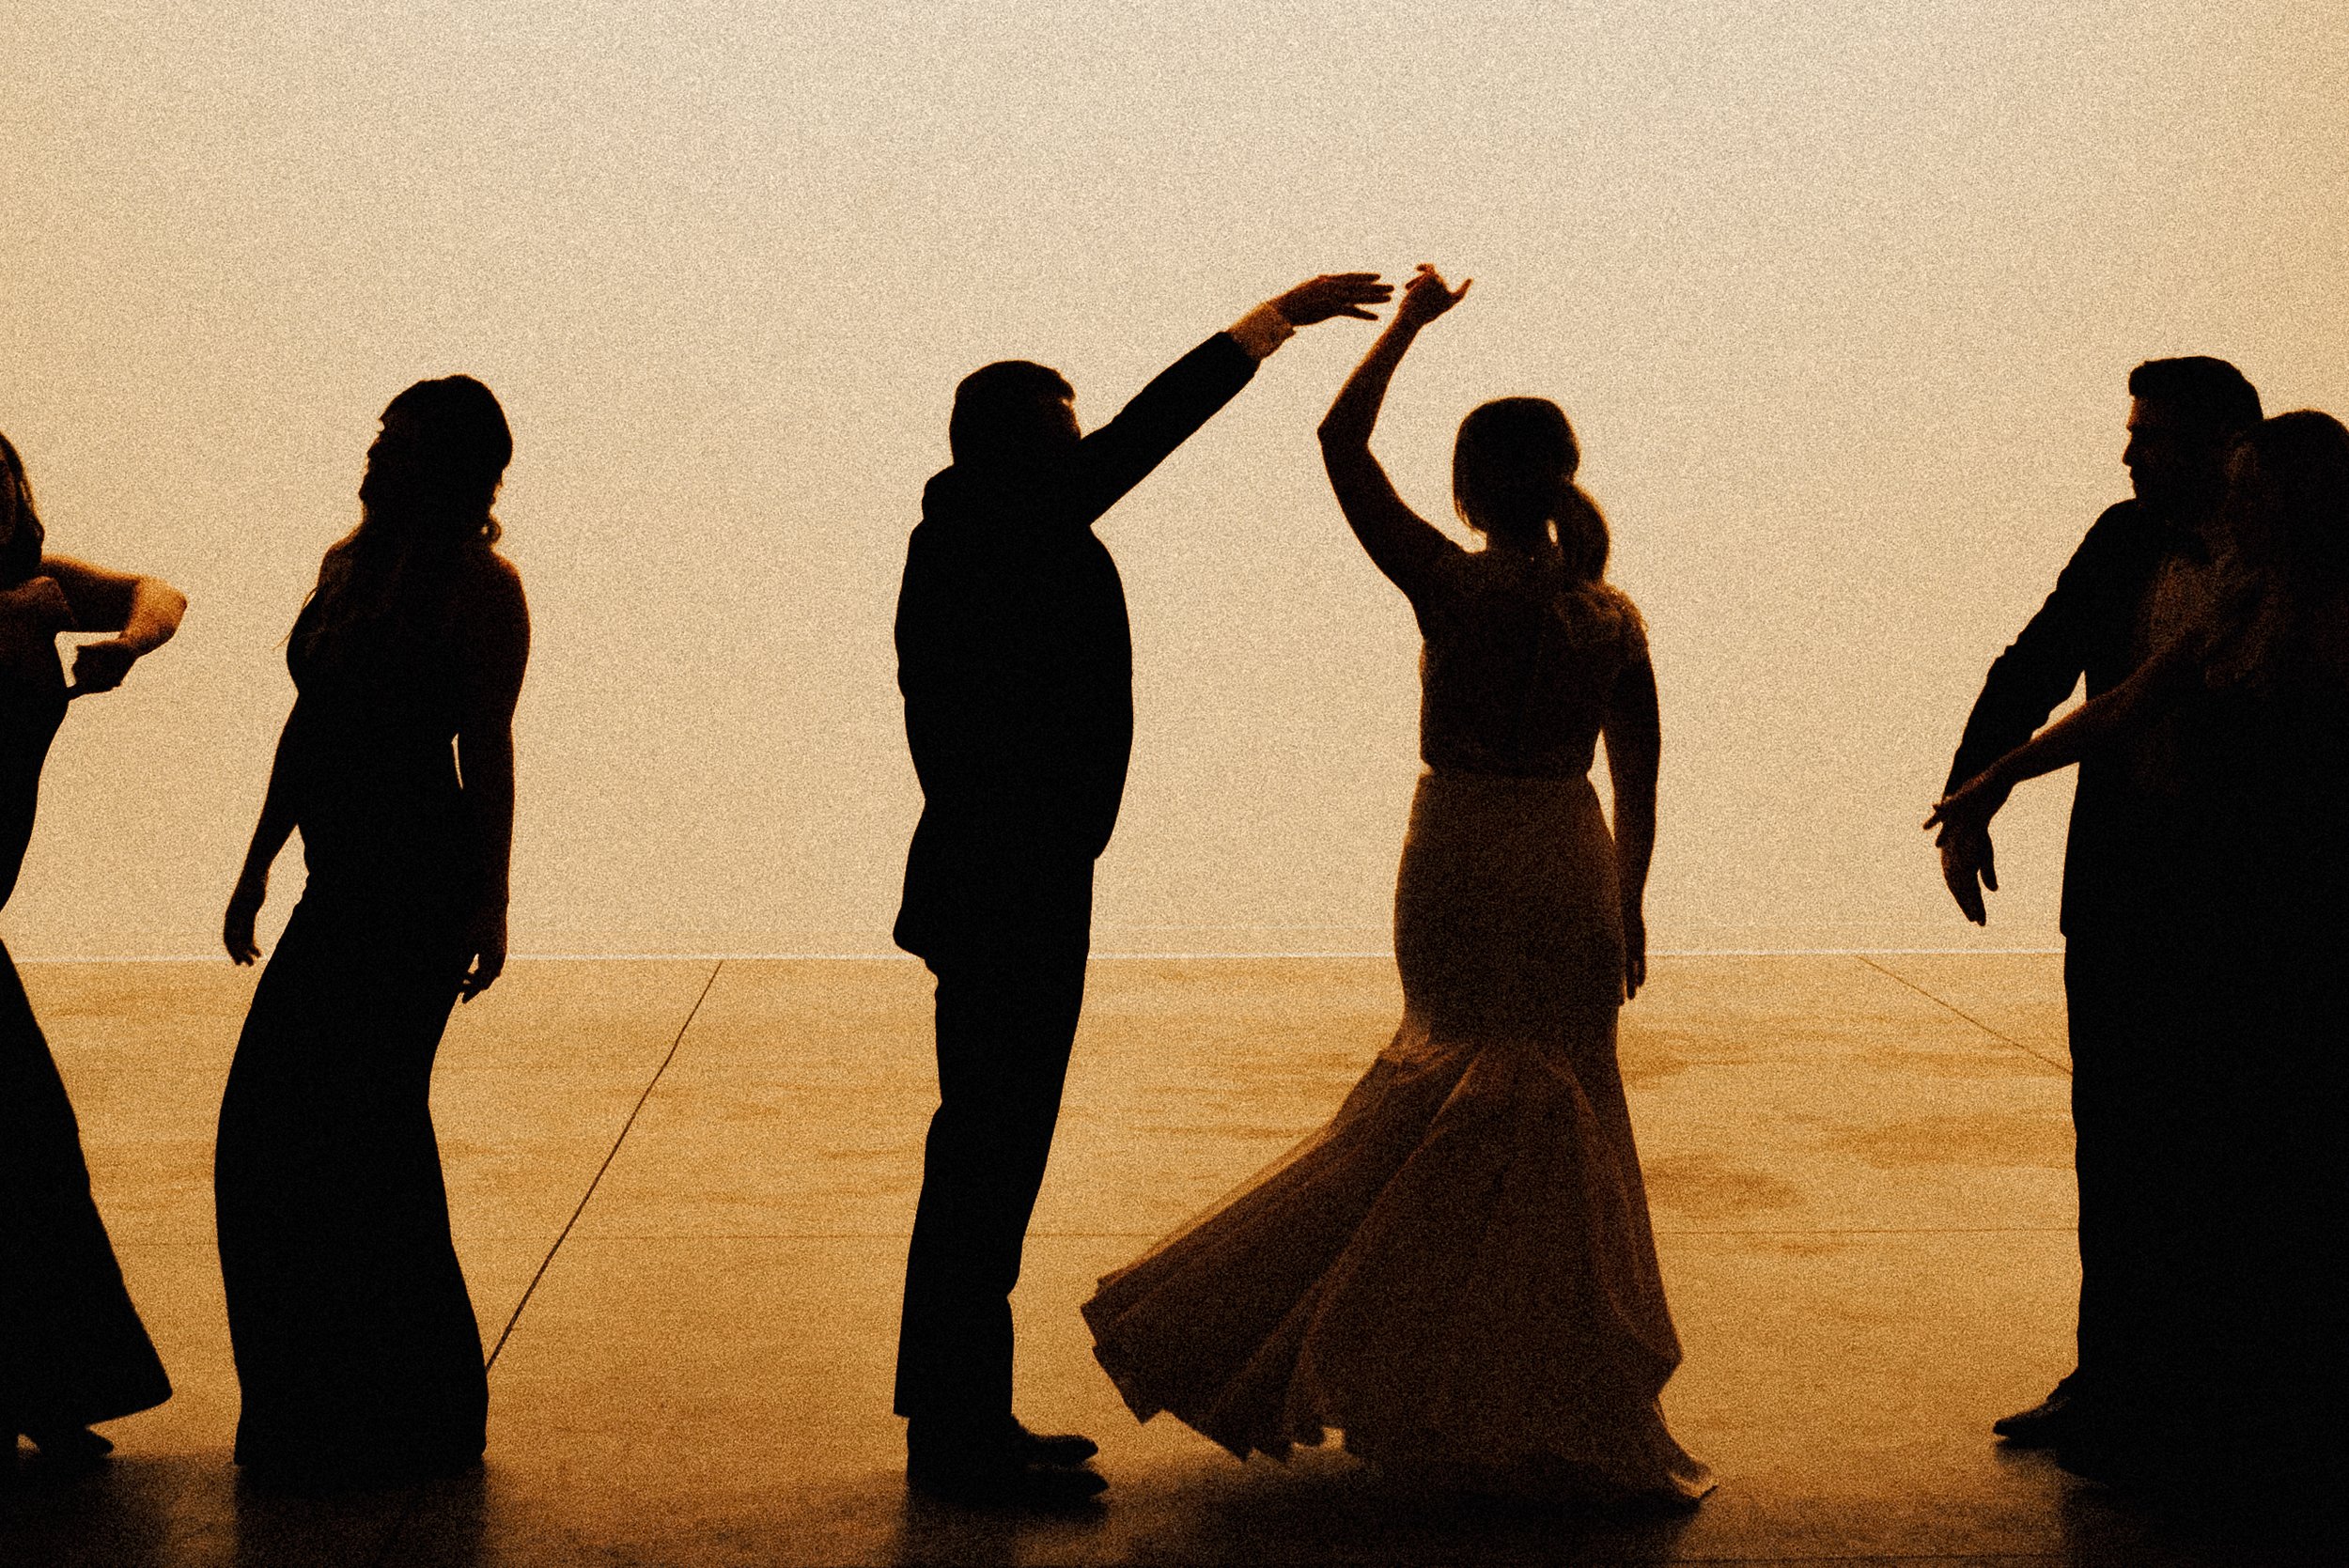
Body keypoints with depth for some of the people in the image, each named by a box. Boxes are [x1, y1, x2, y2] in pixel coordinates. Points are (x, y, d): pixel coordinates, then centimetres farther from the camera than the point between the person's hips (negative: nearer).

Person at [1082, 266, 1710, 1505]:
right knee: (1549, 1134, 12)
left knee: (1458, 1120, 10)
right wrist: (1627, 908, 15)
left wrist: (1407, 324, 1)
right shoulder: (1614, 619, -1)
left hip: (1458, 868, -3)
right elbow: (1639, 784, 4)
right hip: (1572, 873, 3)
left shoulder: (1457, 589, -13)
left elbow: (1342, 445, -8)